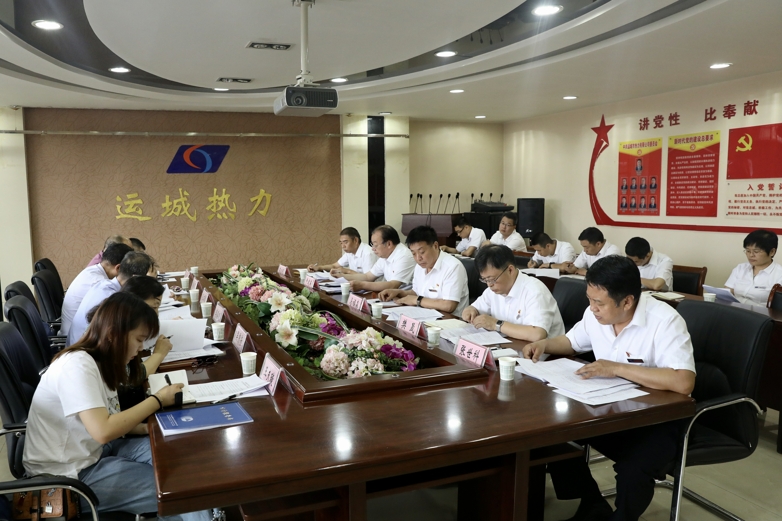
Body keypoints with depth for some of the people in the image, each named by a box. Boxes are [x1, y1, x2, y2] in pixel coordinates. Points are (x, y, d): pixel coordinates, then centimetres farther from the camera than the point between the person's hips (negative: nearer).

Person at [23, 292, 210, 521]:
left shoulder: (99, 361, 4)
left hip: (92, 450, 8)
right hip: (68, 476, -8)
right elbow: (103, 431, -31)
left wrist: (146, 428, -10)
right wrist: (157, 400, -21)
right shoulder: (77, 365, -24)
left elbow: (109, 420, 6)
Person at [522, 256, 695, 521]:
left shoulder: (664, 321, -24)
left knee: (631, 472, -32)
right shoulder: (595, 314, -4)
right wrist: (544, 344, -5)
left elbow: (683, 382, -35)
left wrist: (617, 368, -32)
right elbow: (572, 341, 17)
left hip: (657, 419, -6)